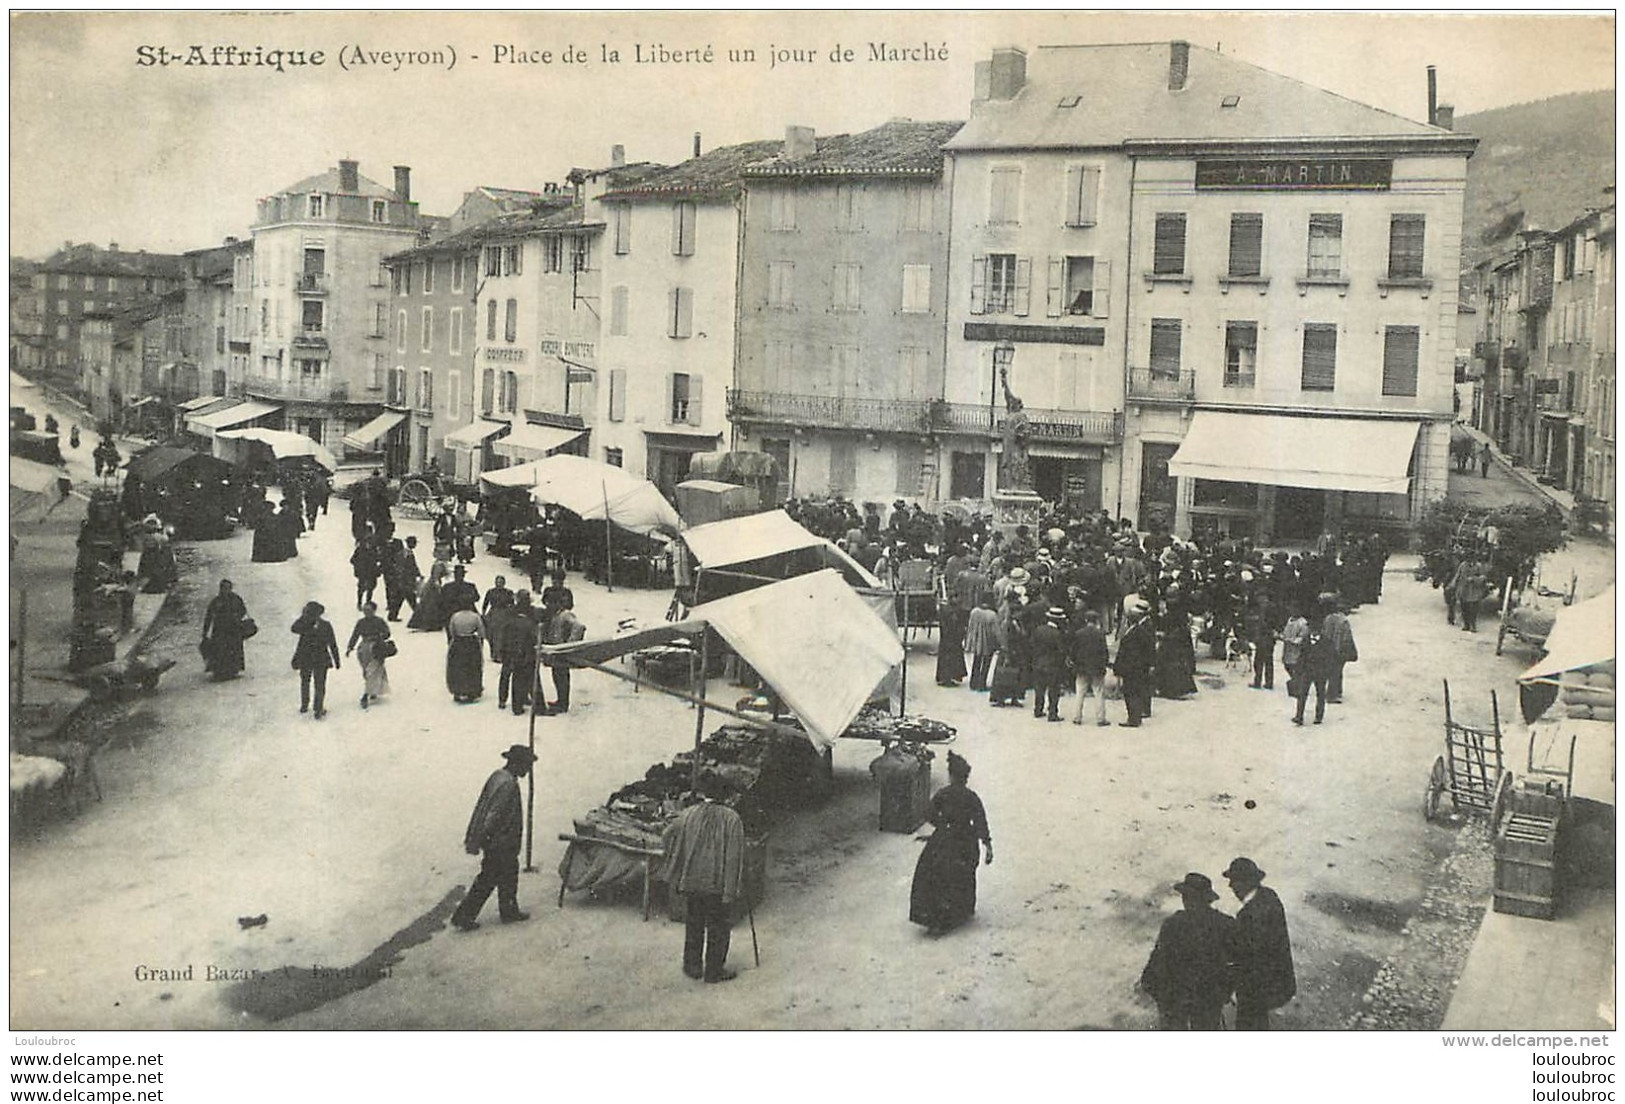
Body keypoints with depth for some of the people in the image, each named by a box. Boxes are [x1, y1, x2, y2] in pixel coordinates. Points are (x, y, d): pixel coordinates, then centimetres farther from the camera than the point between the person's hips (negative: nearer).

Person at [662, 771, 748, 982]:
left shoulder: (686, 816, -7)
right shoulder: (731, 818, -14)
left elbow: (671, 845, 2)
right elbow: (735, 857, -13)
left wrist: (674, 880, 15)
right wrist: (732, 890, -7)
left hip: (690, 882, 3)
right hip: (718, 884, -2)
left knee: (693, 925, 19)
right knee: (717, 928, 12)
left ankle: (692, 966, 28)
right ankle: (714, 970, 19)